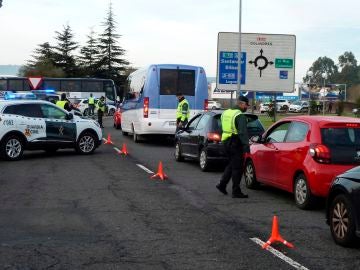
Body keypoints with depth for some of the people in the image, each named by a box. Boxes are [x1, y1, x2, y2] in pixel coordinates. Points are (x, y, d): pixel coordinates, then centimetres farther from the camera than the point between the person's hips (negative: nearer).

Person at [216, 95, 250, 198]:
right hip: (236, 143, -8)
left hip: (226, 142, 8)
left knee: (232, 164, 22)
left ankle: (222, 184, 20)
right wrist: (246, 145, -26)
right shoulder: (240, 116, -15)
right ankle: (236, 192, 2)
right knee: (237, 167, -1)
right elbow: (243, 132, -23)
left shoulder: (225, 113, 13)